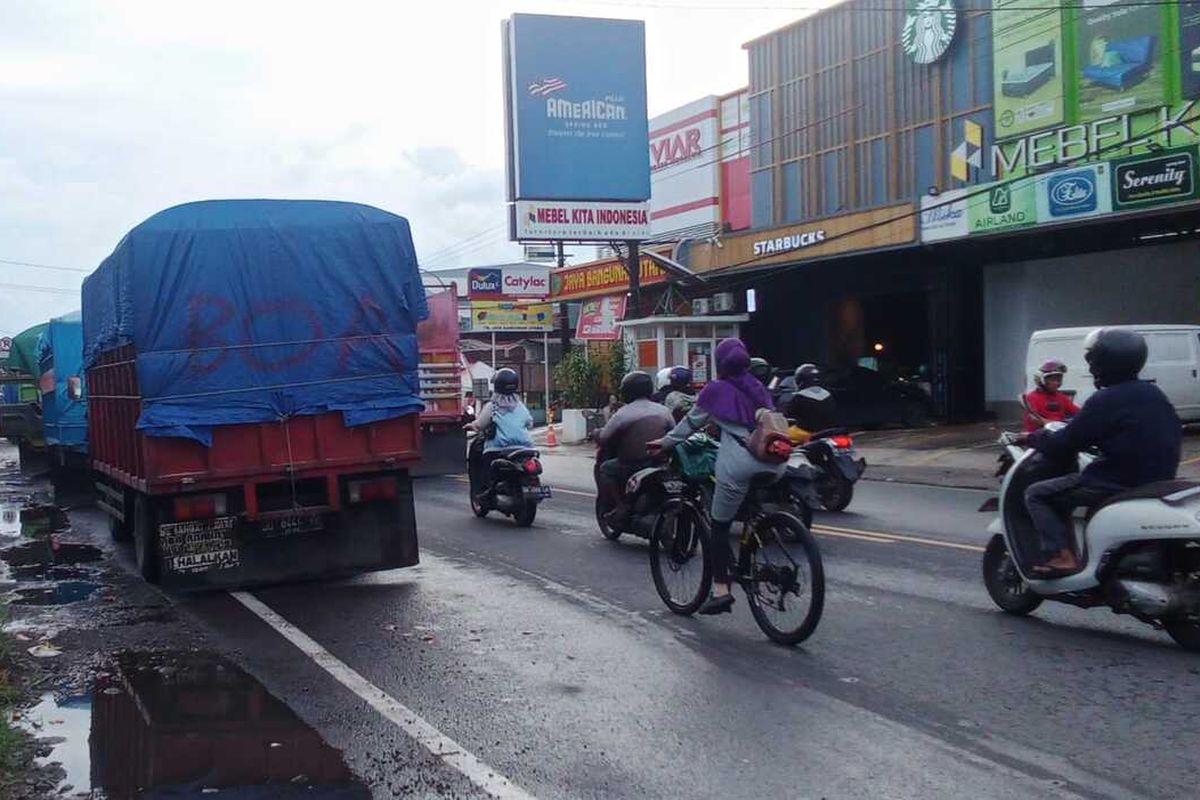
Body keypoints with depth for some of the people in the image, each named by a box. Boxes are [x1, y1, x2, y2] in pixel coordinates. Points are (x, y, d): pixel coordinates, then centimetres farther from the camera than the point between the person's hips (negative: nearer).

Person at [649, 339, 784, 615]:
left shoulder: (716, 389, 5)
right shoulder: (758, 388, 18)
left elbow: (691, 422, 14)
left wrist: (665, 442, 29)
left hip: (738, 463, -5)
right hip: (772, 463, 5)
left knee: (720, 526, 3)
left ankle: (720, 589, -2)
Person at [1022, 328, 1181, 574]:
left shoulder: (1105, 401, -15)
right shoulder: (1154, 394, 9)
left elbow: (1065, 445, -12)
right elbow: (1175, 436, 23)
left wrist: (1033, 438, 6)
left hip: (1118, 482, -9)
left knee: (1037, 494, -1)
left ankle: (1062, 555, -15)